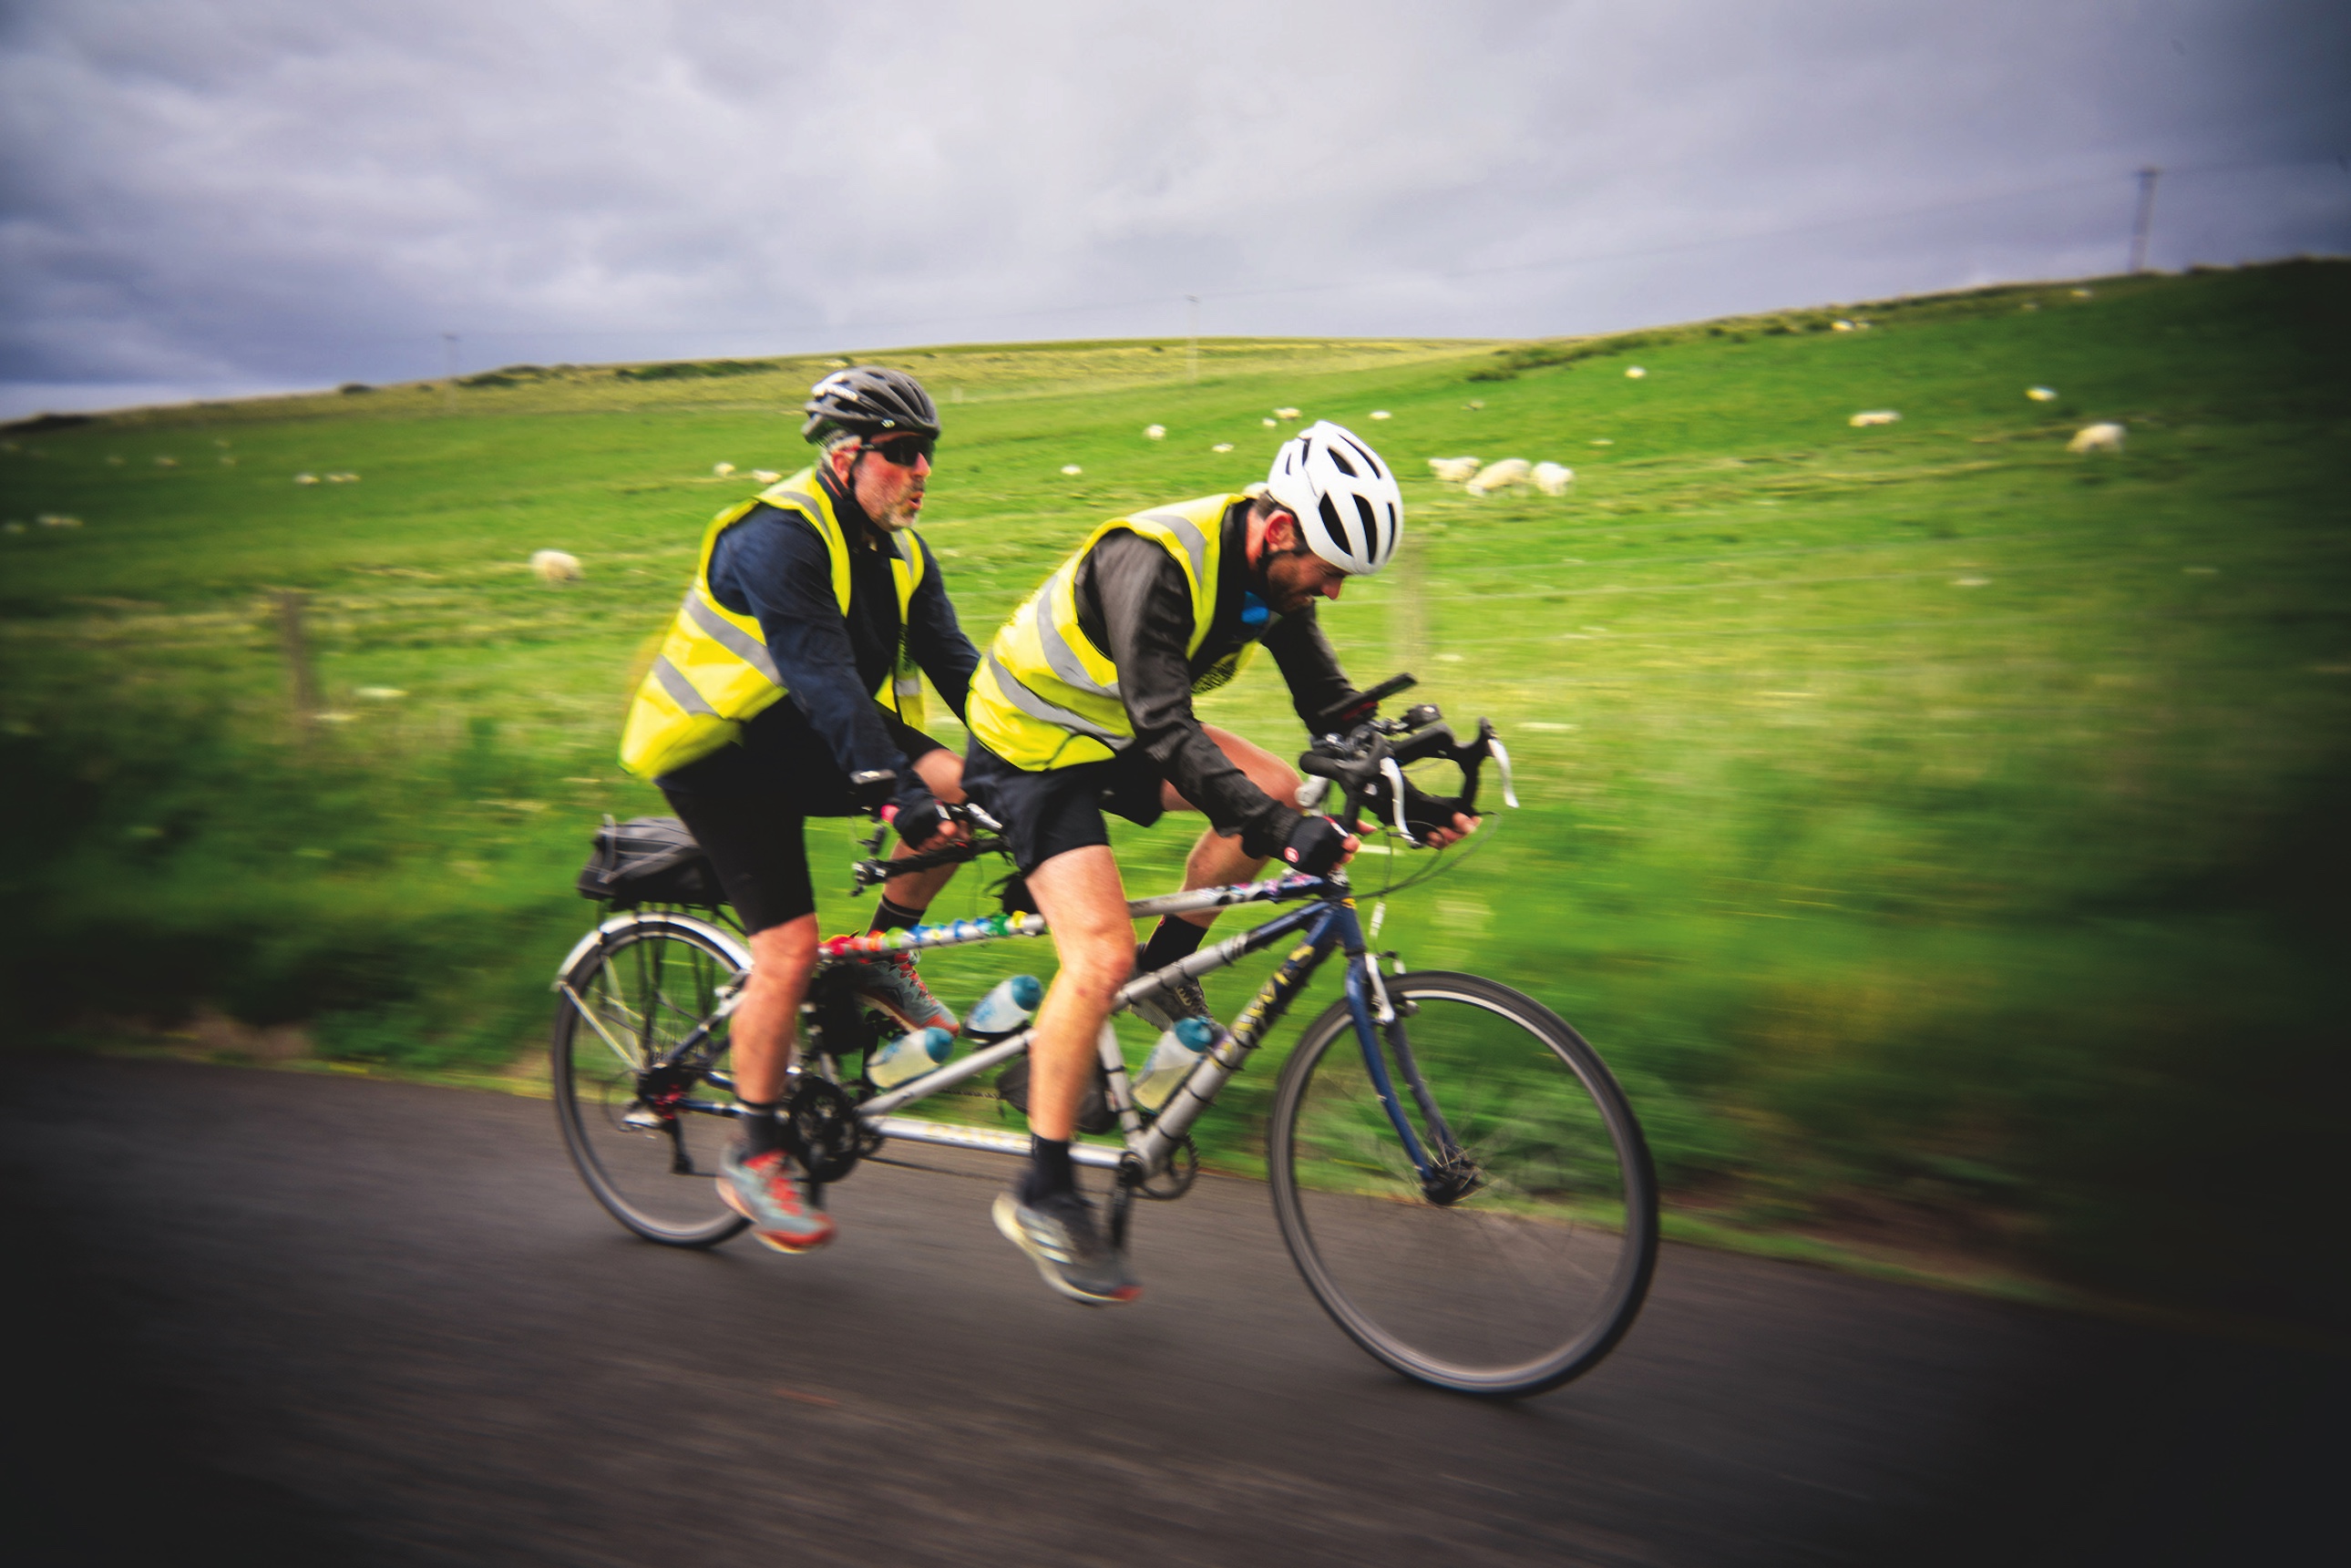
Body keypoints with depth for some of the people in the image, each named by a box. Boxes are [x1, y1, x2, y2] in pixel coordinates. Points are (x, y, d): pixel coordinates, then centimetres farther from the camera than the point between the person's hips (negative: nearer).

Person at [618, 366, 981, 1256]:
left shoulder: (901, 553, 3)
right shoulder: (777, 538, -22)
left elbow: (956, 665, -1)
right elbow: (824, 680, -32)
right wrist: (897, 792, -40)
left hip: (808, 739, 7)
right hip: (718, 752, -7)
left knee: (962, 781, -19)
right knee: (789, 948, -16)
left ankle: (882, 957, 2)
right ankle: (754, 1157, 4)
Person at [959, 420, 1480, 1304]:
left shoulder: (1272, 571, -6)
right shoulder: (1152, 564, -32)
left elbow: (1329, 700, -1)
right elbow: (1164, 728, -38)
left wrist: (1404, 796, -13)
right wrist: (1282, 834, -47)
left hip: (1117, 734, 8)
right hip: (1030, 744, -8)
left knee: (1275, 790, -6)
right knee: (1102, 954, -21)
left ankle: (1167, 968, 12)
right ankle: (1042, 1198, -8)